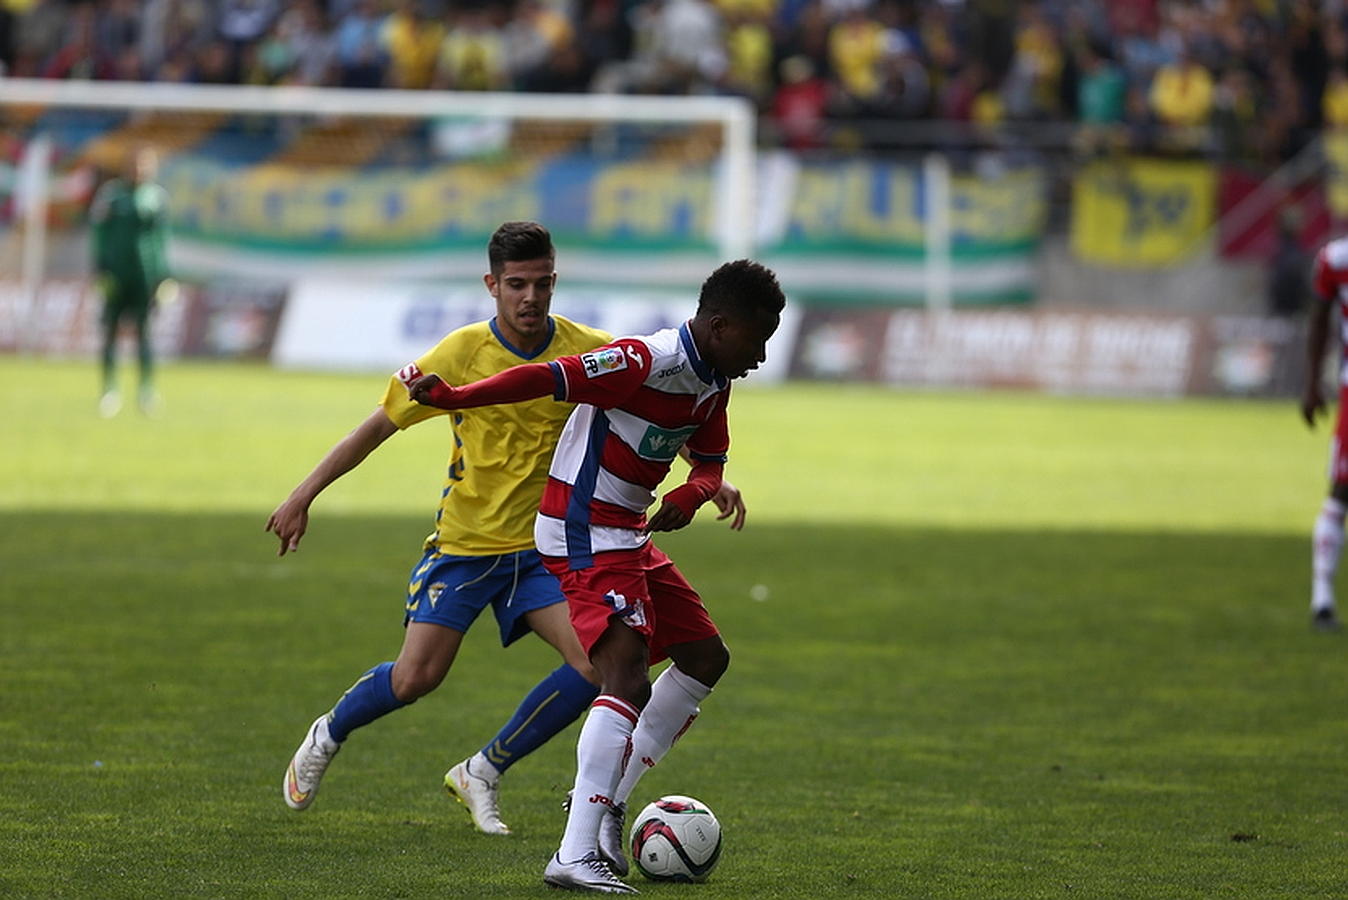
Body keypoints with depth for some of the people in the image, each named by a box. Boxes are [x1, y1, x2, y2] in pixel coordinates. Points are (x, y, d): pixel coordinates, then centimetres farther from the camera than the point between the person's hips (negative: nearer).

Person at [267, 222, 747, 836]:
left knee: (597, 663, -17)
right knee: (417, 676, -13)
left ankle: (482, 774, 2)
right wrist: (304, 496, -6)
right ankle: (327, 737, 20)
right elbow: (382, 423, -5)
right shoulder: (463, 353, -12)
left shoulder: (590, 353, -8)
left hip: (543, 547, 2)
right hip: (462, 544, -2)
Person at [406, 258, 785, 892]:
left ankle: (609, 800, 20)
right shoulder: (647, 362, -22)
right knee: (628, 680, -21)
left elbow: (711, 464, 17)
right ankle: (577, 856, -27)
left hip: (628, 534, 10)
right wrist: (454, 397, -43)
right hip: (586, 535, -10)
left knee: (706, 658, 16)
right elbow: (549, 378, -30)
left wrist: (693, 494, -9)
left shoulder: (713, 383, 8)